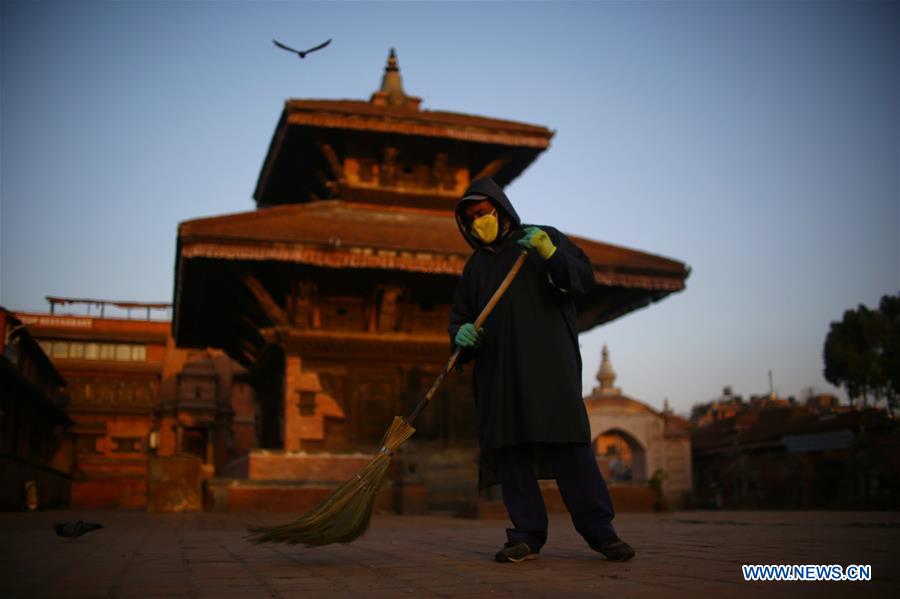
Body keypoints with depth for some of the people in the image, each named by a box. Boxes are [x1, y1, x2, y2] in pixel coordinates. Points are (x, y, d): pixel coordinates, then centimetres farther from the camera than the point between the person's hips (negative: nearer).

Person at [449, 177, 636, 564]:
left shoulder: (544, 239, 10)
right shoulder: (475, 266, 22)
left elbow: (584, 279, 0)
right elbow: (458, 315, 20)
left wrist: (552, 256, -17)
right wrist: (461, 333, -4)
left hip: (549, 364, -4)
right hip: (498, 371, 4)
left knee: (569, 442, -10)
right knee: (509, 449, -2)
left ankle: (599, 530, -4)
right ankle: (526, 534, 1)